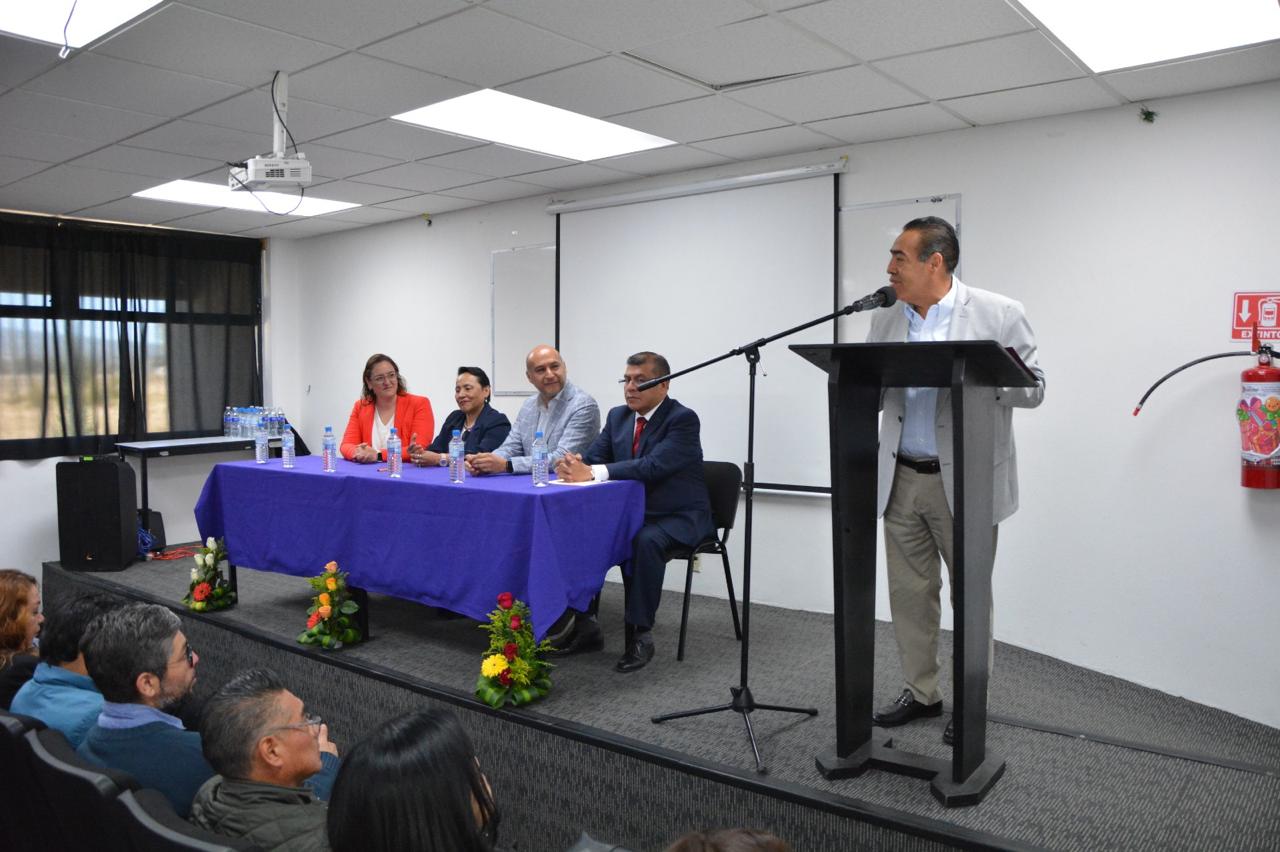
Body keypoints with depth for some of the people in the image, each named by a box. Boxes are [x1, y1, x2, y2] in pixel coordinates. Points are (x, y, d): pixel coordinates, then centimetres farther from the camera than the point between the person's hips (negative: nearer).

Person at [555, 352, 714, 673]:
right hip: (633, 512, 7)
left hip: (679, 517, -6)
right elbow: (593, 457, 4)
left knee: (646, 540, -36)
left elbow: (653, 466, -29)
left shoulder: (683, 419, -16)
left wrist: (593, 473, -35)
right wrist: (576, 466, -22)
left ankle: (640, 634, -24)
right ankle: (582, 620, -3)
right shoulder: (618, 416, 7)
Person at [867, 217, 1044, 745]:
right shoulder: (885, 321, 7)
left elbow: (1033, 388, -5)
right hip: (901, 479, 5)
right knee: (909, 592, 12)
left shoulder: (997, 314, -6)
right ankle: (920, 692, 28)